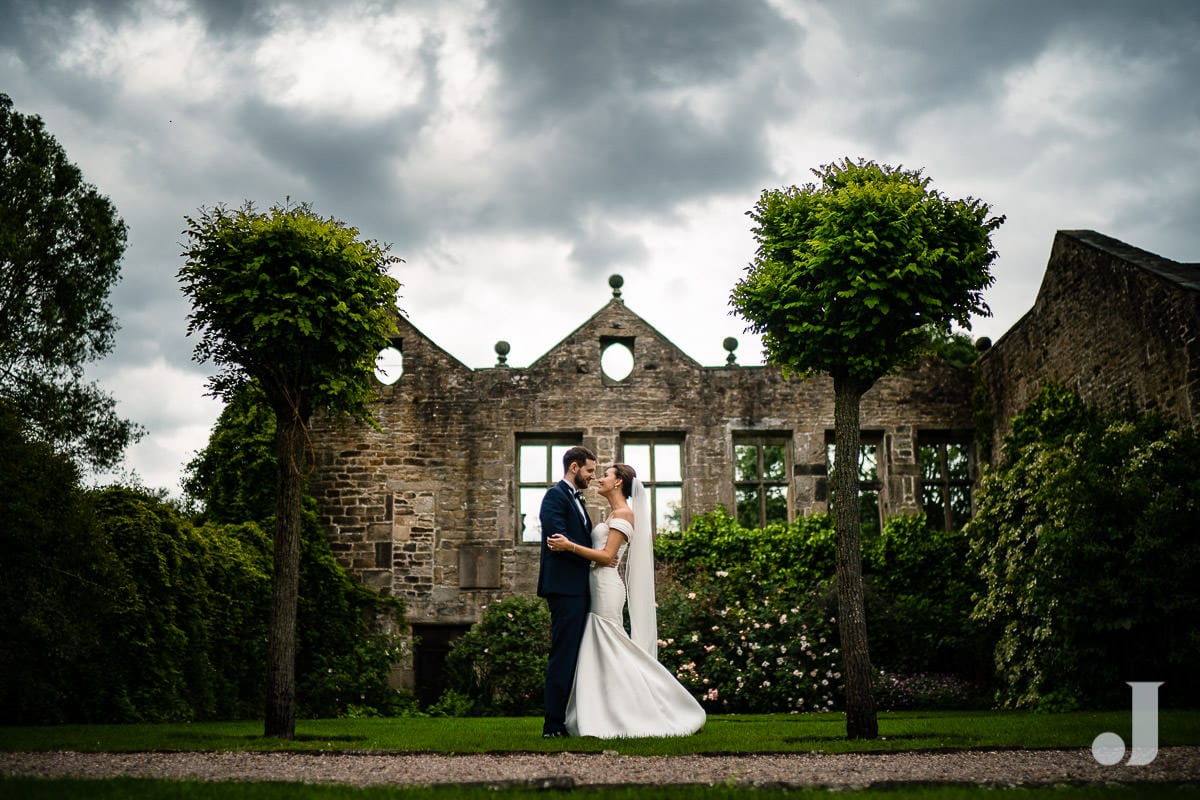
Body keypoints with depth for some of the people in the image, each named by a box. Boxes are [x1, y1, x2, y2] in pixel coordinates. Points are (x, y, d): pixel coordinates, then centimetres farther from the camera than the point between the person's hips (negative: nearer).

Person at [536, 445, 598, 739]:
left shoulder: (577, 499, 22)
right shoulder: (555, 496, -8)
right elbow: (560, 539, -19)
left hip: (579, 589, 10)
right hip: (564, 588, -10)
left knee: (574, 656, 10)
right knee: (563, 656, -9)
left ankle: (569, 720, 13)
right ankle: (553, 725, -7)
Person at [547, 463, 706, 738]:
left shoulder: (623, 514, -10)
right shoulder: (615, 514, 19)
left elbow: (607, 556, -17)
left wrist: (570, 546, -21)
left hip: (607, 588, -10)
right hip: (600, 588, 10)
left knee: (610, 653, -8)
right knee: (602, 654, 8)